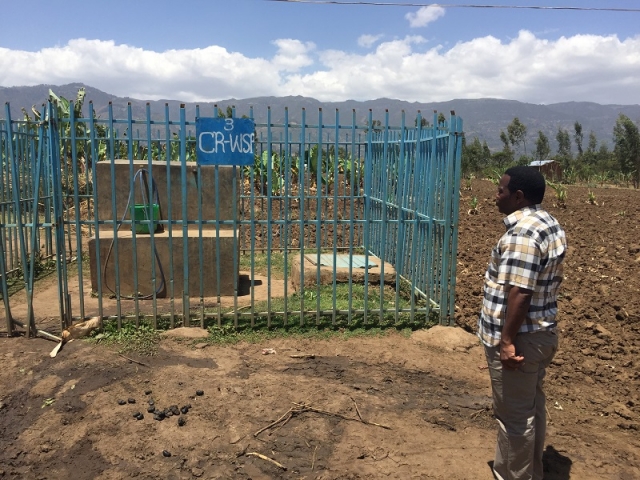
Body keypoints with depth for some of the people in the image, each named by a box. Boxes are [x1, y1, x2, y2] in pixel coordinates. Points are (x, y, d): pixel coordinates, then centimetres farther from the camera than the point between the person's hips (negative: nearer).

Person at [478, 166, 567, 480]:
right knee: (532, 407, 21)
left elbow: (519, 292, -27)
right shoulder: (550, 224, 10)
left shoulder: (522, 233, -23)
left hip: (519, 339, -10)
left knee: (514, 415, 5)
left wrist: (507, 340, -22)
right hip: (541, 333, 10)